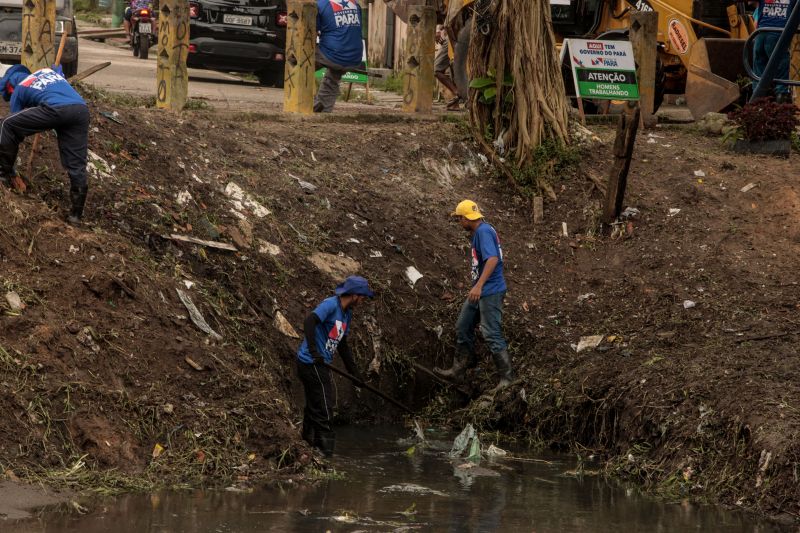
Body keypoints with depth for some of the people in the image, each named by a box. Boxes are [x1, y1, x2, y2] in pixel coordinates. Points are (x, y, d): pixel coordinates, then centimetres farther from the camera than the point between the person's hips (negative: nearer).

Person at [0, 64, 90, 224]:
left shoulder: (18, 90, 23)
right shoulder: (49, 71, 36)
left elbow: (16, 123, 26)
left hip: (56, 109, -5)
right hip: (82, 110, 5)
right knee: (76, 164, 10)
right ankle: (76, 213, 12)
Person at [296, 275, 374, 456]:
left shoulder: (347, 313, 16)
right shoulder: (330, 304, -14)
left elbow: (343, 345, 24)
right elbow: (309, 321, -28)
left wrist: (354, 372, 25)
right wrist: (314, 351, -34)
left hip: (319, 365, 10)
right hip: (312, 364, -10)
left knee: (314, 408, 15)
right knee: (324, 410, -9)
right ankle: (325, 454, -7)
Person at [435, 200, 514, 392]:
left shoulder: (484, 232, -18)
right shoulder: (478, 232, 14)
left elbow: (493, 259, -31)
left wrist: (479, 285, -36)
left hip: (490, 292, -11)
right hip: (479, 291, 11)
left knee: (492, 334, -9)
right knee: (463, 328, 16)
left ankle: (507, 377, -5)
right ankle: (459, 368, 25)